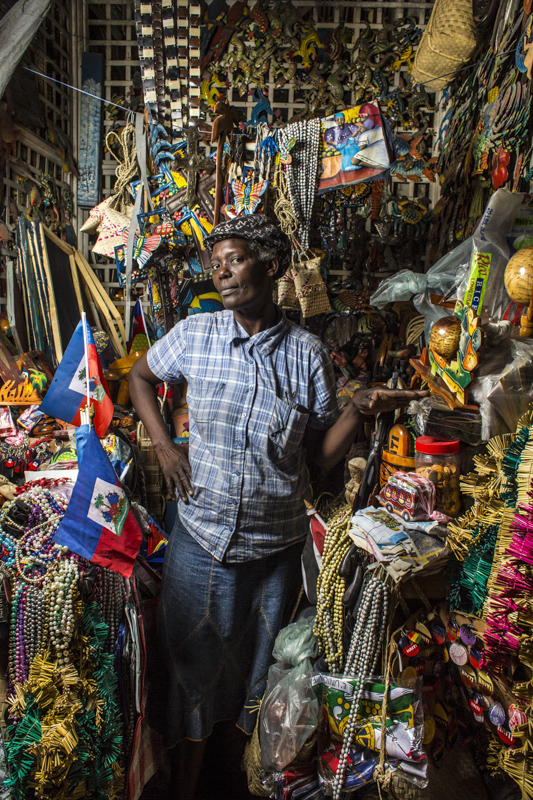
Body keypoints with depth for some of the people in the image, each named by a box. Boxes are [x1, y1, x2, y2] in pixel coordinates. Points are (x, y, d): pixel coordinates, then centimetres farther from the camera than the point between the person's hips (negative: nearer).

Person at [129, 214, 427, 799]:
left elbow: (322, 455, -3)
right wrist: (164, 446, 0)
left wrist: (360, 409, -20)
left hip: (276, 546, 0)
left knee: (260, 663, 21)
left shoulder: (308, 353, -7)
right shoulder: (194, 335, -6)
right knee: (190, 661, 18)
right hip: (201, 537, 1)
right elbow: (140, 377, 12)